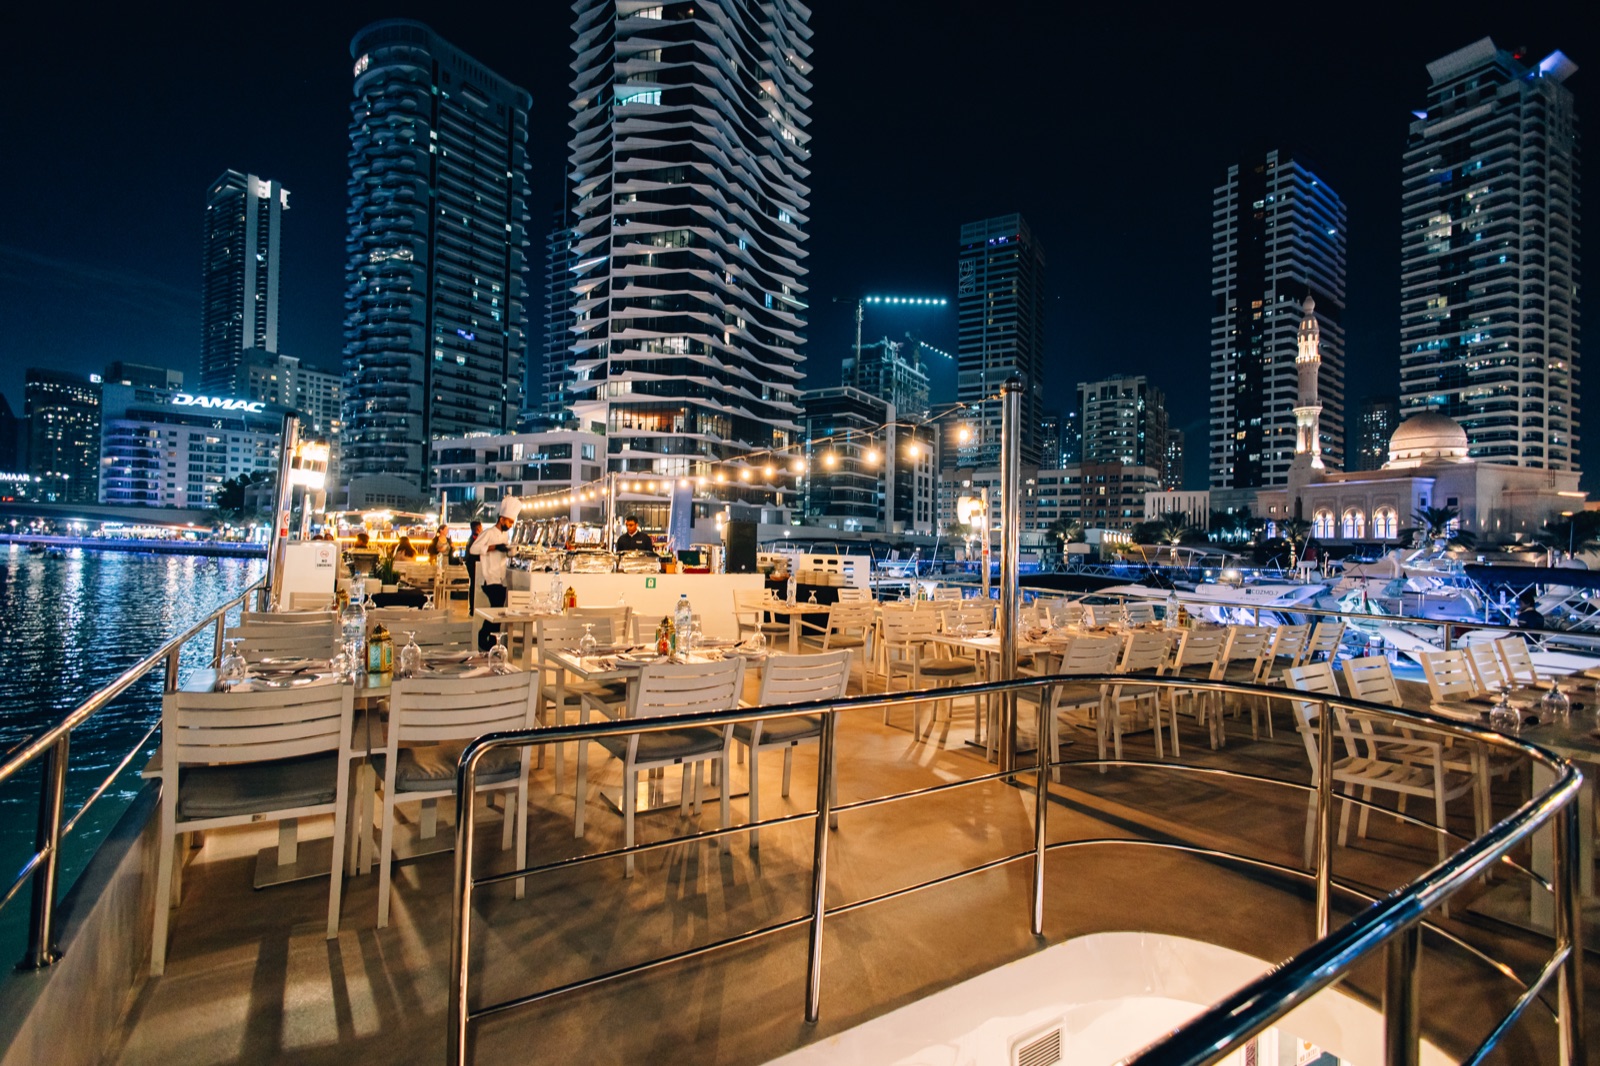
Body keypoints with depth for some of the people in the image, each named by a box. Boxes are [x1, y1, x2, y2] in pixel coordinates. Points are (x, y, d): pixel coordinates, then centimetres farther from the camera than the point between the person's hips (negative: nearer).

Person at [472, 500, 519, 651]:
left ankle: (493, 642, 14)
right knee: (496, 608, -15)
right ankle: (483, 637, 0)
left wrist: (509, 551, 6)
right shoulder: (489, 533, -7)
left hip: (501, 580, 8)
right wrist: (495, 547, -23)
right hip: (490, 579, -8)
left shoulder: (506, 535, 18)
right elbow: (474, 548, -18)